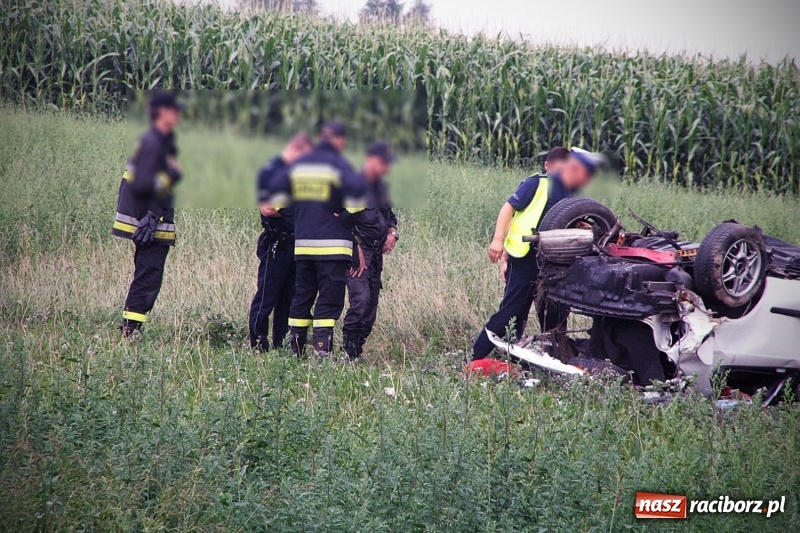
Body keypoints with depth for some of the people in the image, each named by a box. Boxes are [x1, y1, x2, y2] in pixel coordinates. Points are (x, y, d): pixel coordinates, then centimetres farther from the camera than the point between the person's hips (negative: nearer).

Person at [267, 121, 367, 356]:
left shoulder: (299, 163, 10)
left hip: (302, 242, 5)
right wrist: (349, 217, -8)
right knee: (329, 300, -1)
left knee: (302, 295, 15)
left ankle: (295, 350, 16)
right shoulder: (338, 164, -8)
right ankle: (322, 349, -9)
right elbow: (357, 187, -22)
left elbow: (277, 187, 13)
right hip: (332, 243, -5)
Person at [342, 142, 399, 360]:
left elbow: (388, 214, 30)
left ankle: (357, 351, 9)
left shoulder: (381, 186, 17)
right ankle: (349, 352, -16)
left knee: (372, 303, 4)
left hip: (376, 253, 8)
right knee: (361, 299, -20)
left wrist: (392, 232, 9)